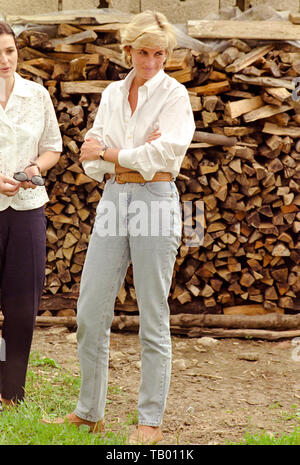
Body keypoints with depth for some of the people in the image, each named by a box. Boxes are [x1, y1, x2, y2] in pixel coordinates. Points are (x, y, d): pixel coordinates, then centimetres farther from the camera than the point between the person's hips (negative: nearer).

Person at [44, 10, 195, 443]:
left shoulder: (174, 95, -2)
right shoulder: (112, 94, 13)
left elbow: (166, 152, -16)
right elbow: (92, 159, 7)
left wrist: (110, 153, -7)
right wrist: (137, 152, -11)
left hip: (155, 199, -5)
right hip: (114, 198, 5)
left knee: (153, 318, 0)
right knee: (91, 311, 4)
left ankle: (151, 420, 9)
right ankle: (89, 411, 17)